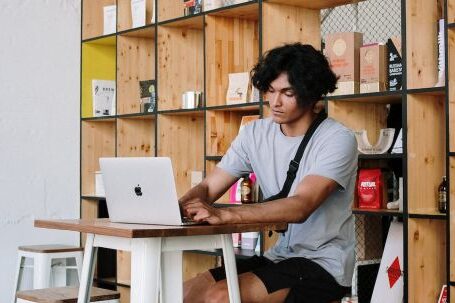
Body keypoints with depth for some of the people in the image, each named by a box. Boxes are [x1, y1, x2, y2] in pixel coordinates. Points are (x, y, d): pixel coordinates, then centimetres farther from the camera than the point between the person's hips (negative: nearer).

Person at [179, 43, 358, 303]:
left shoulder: (338, 140, -14)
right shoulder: (256, 134, 5)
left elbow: (301, 207, -28)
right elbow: (209, 187, 3)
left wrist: (224, 215, -40)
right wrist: (177, 207, -21)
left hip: (323, 265, -6)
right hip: (279, 256, 7)